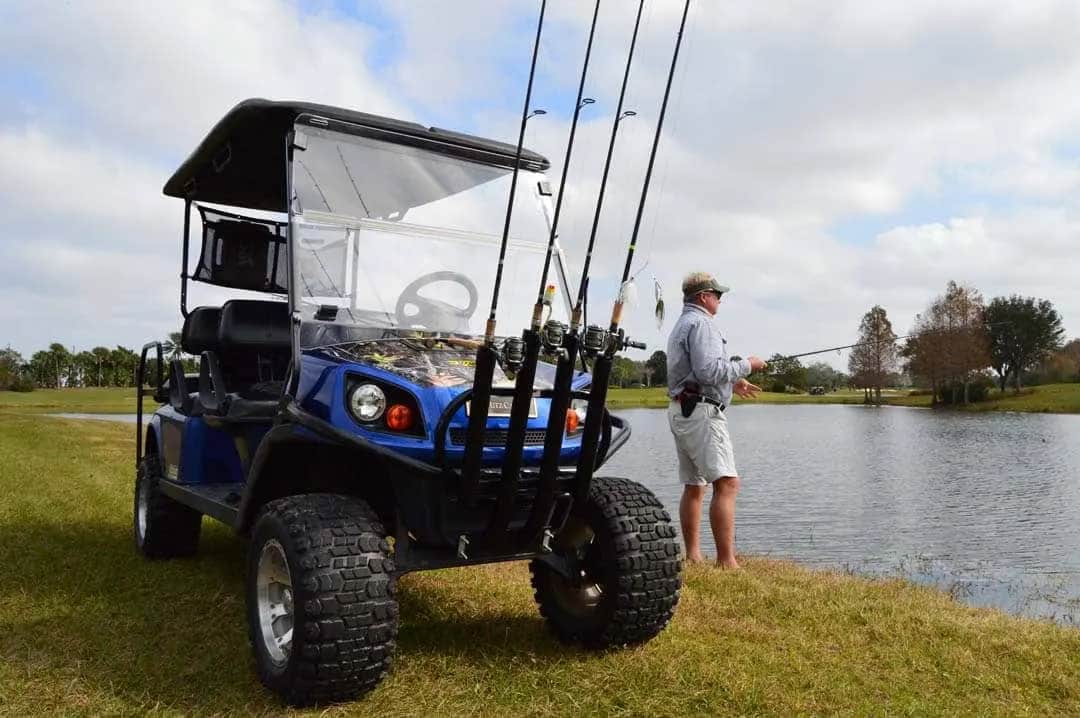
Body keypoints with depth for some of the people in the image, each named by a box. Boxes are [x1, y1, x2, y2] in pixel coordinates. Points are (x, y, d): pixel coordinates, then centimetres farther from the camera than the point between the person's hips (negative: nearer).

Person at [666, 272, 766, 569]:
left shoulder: (680, 325, 22)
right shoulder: (701, 323, -10)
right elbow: (709, 371, -22)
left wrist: (732, 383, 25)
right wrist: (745, 365, -9)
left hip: (680, 410, 11)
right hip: (701, 411, -11)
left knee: (693, 486, 13)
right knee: (726, 483, -15)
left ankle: (692, 556, 16)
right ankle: (726, 561, -19)